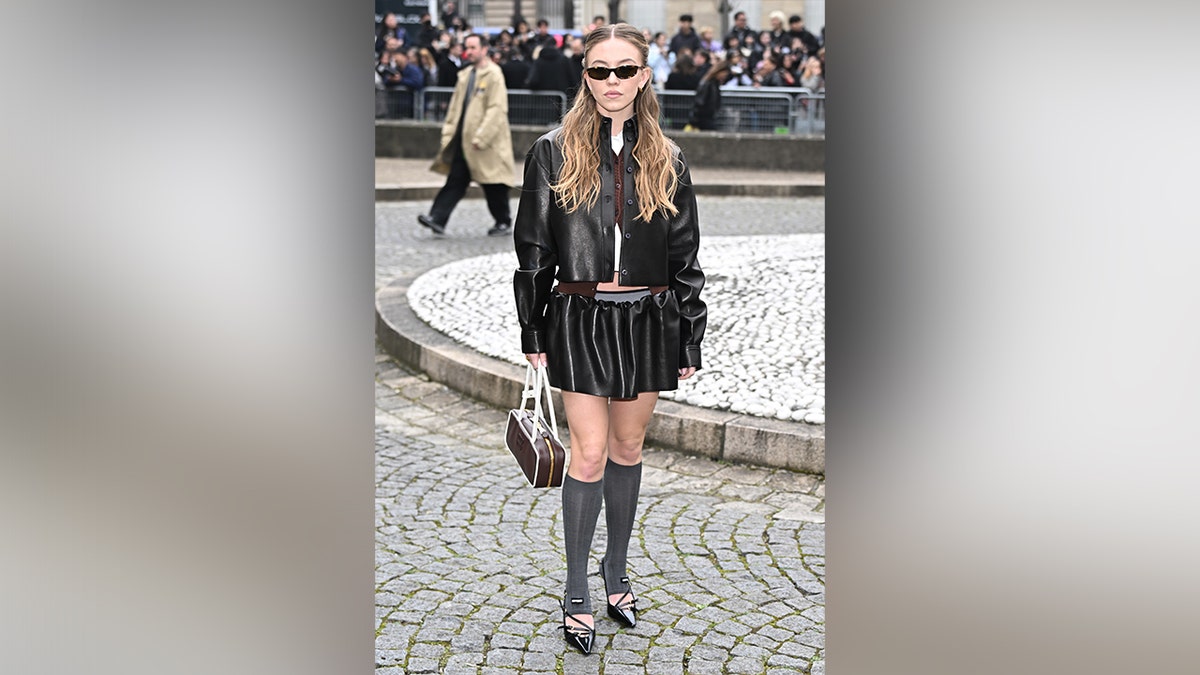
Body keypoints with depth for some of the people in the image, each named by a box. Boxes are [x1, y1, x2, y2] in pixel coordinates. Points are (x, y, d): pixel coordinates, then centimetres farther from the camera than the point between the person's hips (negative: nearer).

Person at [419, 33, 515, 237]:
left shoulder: (494, 75, -10)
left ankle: (504, 222, 20)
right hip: (463, 139, 7)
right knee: (455, 180, 1)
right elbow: (455, 104, 19)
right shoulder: (465, 74, 14)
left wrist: (481, 138, -20)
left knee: (494, 185, 5)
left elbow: (497, 109, -17)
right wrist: (449, 132, 11)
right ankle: (437, 219, -4)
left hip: (487, 143, -7)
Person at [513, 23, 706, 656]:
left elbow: (685, 257, 7)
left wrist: (689, 338, 4)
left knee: (628, 446, 12)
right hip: (579, 319, -2)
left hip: (647, 319, 2)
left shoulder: (665, 161, 5)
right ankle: (577, 592, 10)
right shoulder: (554, 152, -1)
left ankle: (616, 570, 30)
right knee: (590, 452, -4)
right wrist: (532, 331, -1)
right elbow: (533, 247, 1)